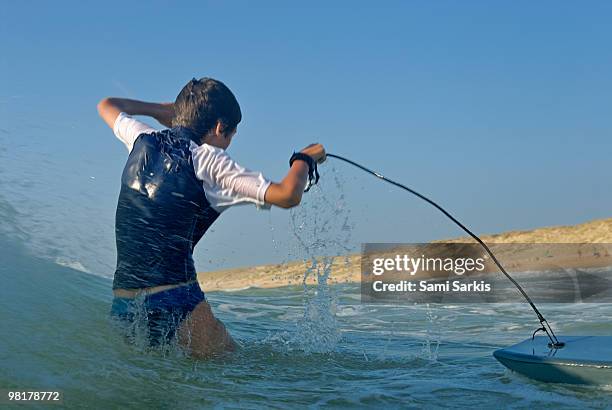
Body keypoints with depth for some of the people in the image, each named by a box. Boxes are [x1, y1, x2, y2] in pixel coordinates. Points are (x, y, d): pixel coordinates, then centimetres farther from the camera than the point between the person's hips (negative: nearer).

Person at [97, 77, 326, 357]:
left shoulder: (144, 140, 10)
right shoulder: (207, 160, -6)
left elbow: (107, 106, 33)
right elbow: (287, 195, -13)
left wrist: (160, 109, 42)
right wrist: (304, 158, 6)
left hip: (121, 302, 7)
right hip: (173, 300, -6)